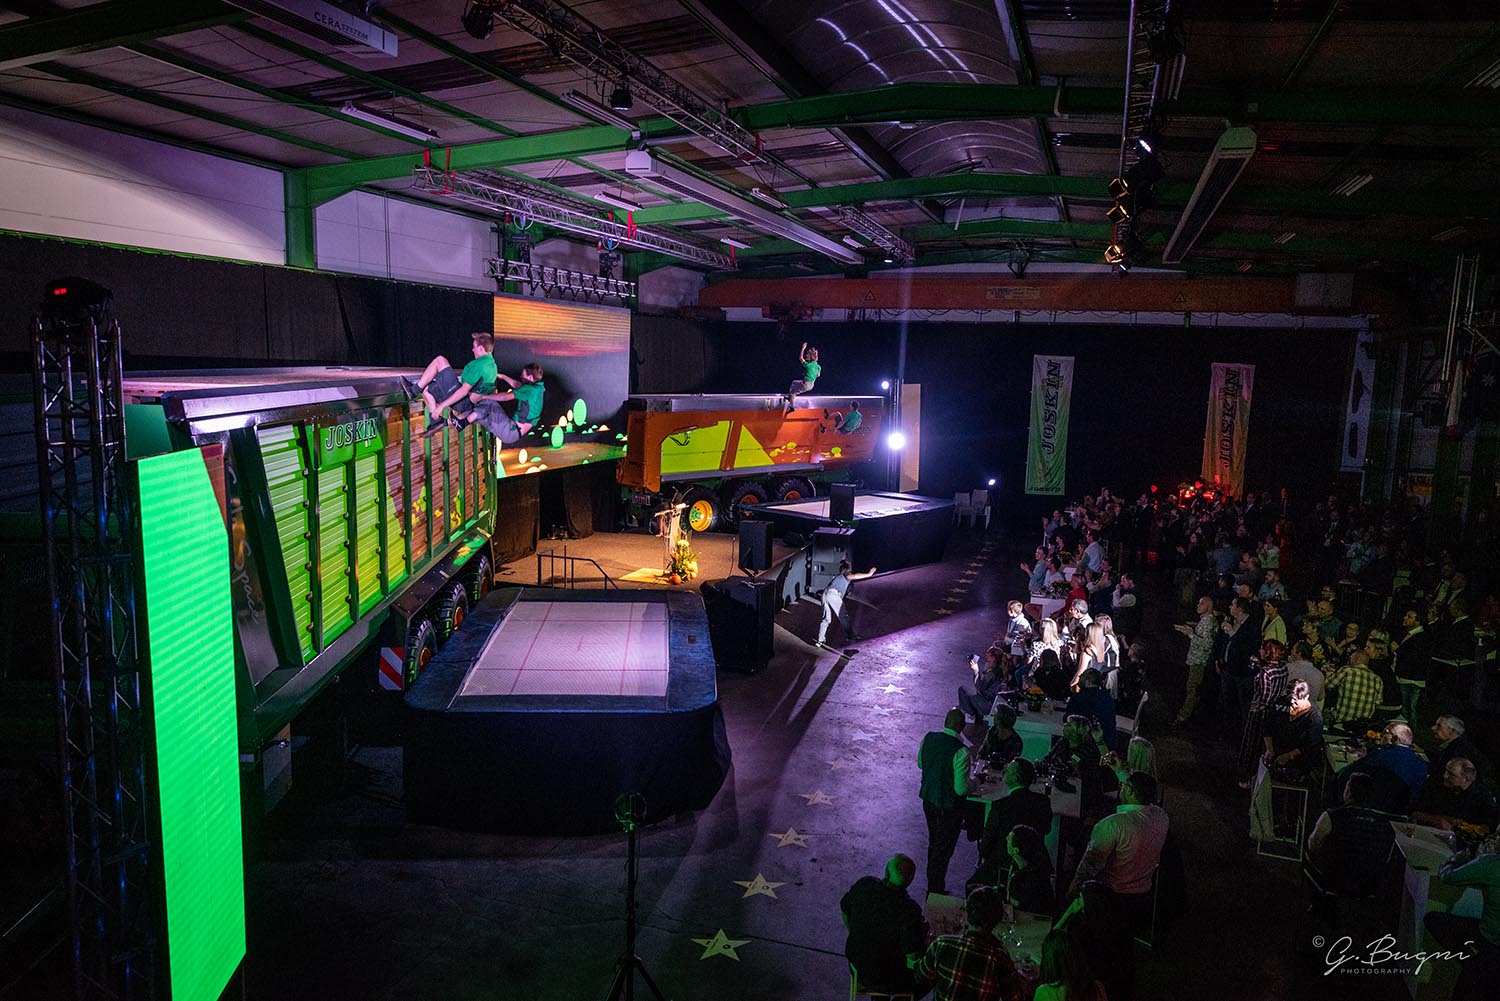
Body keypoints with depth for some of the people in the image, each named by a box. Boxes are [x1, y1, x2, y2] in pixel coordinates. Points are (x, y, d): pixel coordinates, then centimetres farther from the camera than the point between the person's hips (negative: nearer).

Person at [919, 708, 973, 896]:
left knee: (933, 844, 25)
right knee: (943, 850, 12)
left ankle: (932, 885, 41)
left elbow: (920, 764, 9)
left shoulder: (928, 738, -9)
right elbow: (961, 789, -24)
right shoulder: (961, 752, -28)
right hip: (949, 808, -6)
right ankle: (936, 892, 25)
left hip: (928, 801, 6)